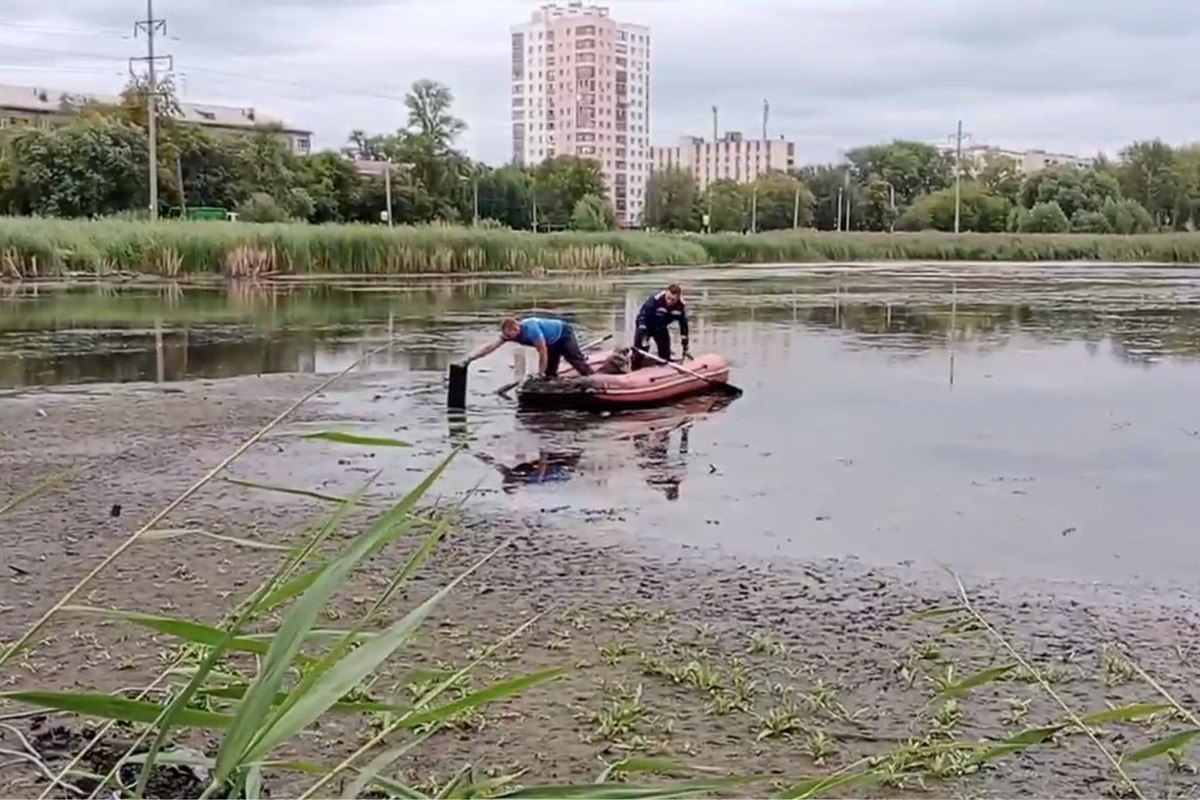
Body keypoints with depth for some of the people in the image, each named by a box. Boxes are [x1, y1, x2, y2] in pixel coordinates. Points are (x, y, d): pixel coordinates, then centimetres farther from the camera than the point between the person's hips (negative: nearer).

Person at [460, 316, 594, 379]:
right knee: (550, 373, 8)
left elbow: (543, 351, -34)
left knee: (577, 361, -8)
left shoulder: (531, 329, -41)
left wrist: (540, 374, -24)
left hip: (563, 333, -8)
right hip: (552, 341, 8)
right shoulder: (510, 332, -19)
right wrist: (469, 359, -29)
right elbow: (490, 346, -21)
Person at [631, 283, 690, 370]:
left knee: (665, 355, -1)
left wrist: (685, 347, -7)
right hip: (644, 327, -4)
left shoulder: (681, 307, -24)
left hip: (660, 328, 4)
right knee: (638, 354, -11)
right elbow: (643, 317, -32)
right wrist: (644, 337, -37)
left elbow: (683, 326, -10)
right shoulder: (655, 300, -38)